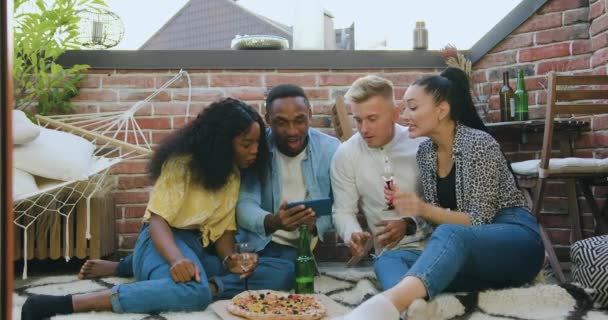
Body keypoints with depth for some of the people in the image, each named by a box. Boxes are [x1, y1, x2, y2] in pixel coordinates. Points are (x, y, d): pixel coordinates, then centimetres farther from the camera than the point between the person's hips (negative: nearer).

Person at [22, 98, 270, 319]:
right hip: (165, 241, -7)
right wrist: (177, 260, -38)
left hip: (201, 248, 8)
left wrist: (230, 259, -16)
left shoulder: (233, 173, 9)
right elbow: (157, 221, -18)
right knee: (194, 292, -40)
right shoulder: (181, 164, -11)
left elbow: (225, 226, 6)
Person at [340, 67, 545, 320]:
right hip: (469, 249, 6)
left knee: (449, 236, -42)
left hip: (516, 238, -6)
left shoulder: (479, 143, -13)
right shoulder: (424, 152, 6)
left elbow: (478, 220, -15)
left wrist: (422, 209, -27)